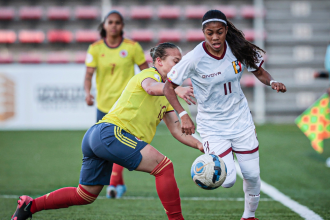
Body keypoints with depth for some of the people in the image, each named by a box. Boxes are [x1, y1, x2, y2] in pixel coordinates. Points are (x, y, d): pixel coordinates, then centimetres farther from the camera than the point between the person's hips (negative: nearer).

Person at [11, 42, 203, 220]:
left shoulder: (165, 97, 27)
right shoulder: (149, 74, -1)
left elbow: (177, 132, 22)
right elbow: (150, 87, -27)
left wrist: (200, 145, 7)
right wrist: (176, 89, -46)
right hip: (110, 132, -10)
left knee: (85, 195, 18)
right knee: (164, 167, -16)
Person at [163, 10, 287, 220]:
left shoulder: (238, 49, -11)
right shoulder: (194, 59, -21)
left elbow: (260, 72, 5)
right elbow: (169, 87, -13)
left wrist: (272, 82, -17)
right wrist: (183, 115, -25)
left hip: (241, 119, 3)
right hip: (212, 125, -3)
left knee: (252, 174, 5)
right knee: (227, 181, -14)